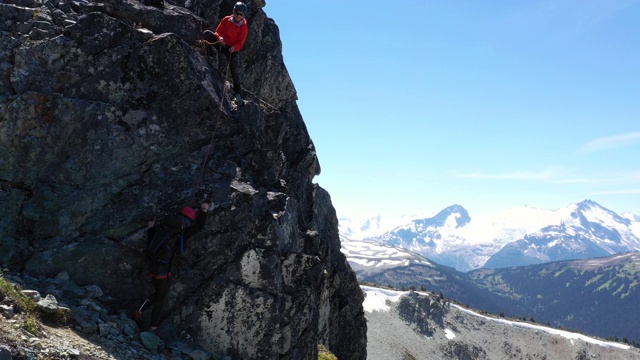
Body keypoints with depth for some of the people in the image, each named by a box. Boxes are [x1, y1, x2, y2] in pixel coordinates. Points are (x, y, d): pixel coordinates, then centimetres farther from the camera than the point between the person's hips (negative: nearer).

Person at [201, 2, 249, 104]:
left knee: (233, 68, -22)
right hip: (221, 44, 3)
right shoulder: (226, 20, -3)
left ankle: (237, 92, -14)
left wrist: (234, 47, -30)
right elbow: (218, 32, 0)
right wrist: (220, 38, -24)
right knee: (207, 33, -20)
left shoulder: (244, 28, -7)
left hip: (232, 49, -2)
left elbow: (240, 43, -9)